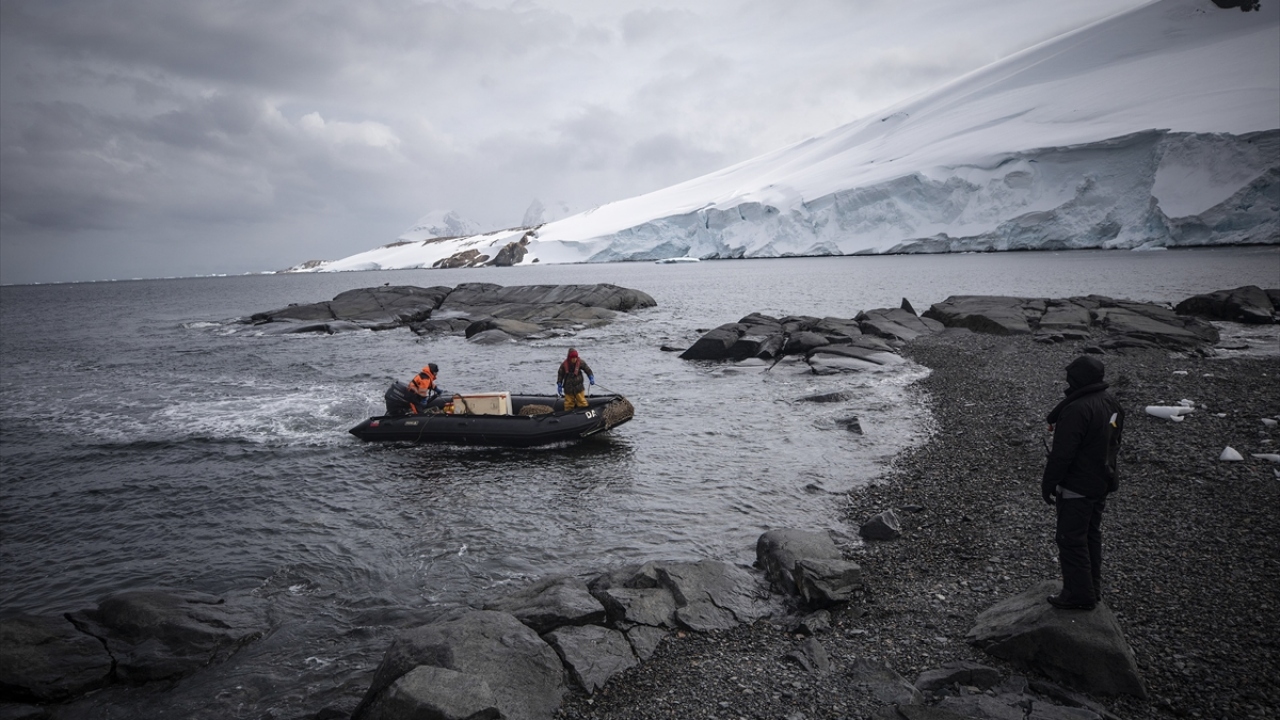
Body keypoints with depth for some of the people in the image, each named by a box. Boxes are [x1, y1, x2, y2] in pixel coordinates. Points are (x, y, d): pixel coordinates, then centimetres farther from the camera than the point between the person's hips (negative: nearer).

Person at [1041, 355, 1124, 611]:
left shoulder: (1077, 410, -26)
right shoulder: (1112, 404, 4)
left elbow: (1062, 453, -24)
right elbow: (1114, 443, 16)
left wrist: (1048, 485, -15)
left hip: (1077, 488, -10)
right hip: (1101, 484, 10)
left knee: (1071, 539, 1)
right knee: (1091, 535, 20)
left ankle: (1079, 595, 8)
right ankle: (1092, 589, 31)